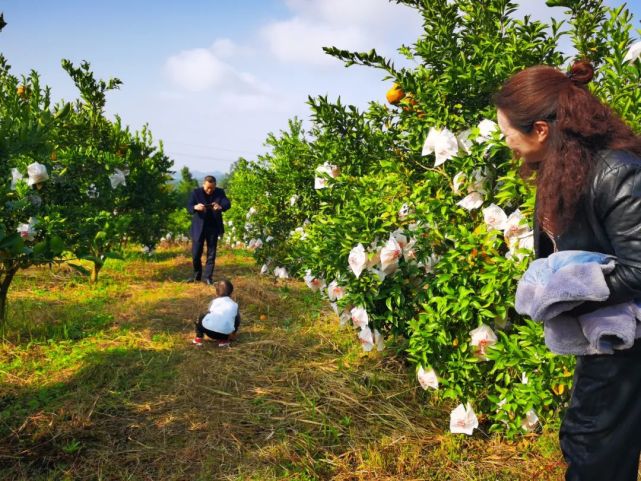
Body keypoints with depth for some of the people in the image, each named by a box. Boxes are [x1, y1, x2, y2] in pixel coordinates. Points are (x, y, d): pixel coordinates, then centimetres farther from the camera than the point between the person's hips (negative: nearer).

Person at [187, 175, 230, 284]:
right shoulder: (196, 192, -6)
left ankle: (208, 277, 14)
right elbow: (189, 206, -16)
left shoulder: (220, 192, -2)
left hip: (213, 227, 1)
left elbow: (228, 204, -16)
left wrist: (220, 207, -40)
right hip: (198, 227, -1)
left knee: (211, 254, 4)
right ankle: (197, 275, 24)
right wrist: (195, 207, -41)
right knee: (196, 253, 4)